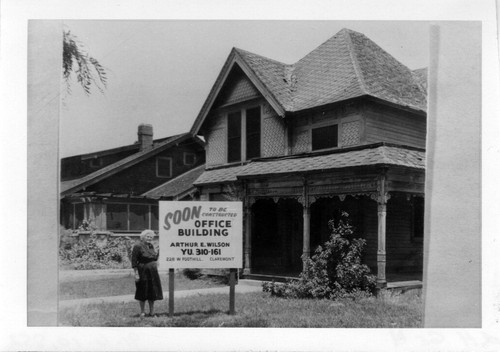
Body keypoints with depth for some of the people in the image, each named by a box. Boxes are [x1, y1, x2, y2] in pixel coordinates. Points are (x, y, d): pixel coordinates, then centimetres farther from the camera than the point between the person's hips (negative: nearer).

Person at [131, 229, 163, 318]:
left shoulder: (151, 246, 9)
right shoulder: (138, 246, -12)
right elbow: (134, 261, -15)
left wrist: (157, 252, 3)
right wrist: (136, 273, -17)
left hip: (153, 273, 7)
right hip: (143, 273, -7)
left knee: (152, 292, 12)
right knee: (143, 293, 3)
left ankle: (152, 312, 22)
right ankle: (142, 312, 17)